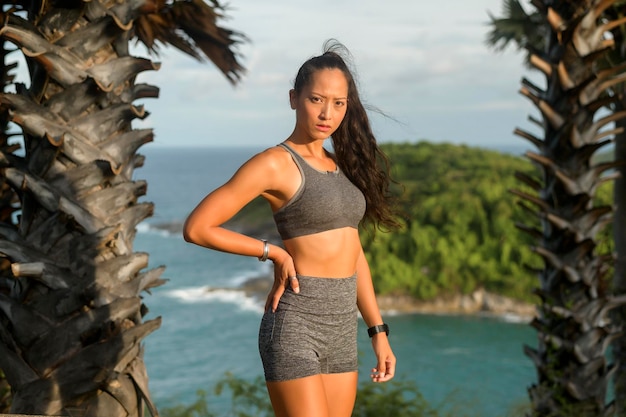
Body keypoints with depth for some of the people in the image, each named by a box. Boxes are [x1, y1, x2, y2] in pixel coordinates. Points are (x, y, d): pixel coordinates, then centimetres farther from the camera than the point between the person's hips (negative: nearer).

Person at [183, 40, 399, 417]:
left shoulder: (341, 166, 13)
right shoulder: (275, 164, -9)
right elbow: (197, 228, -12)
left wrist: (378, 331, 13)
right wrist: (274, 252, -7)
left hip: (342, 329, 7)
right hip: (296, 325, -7)